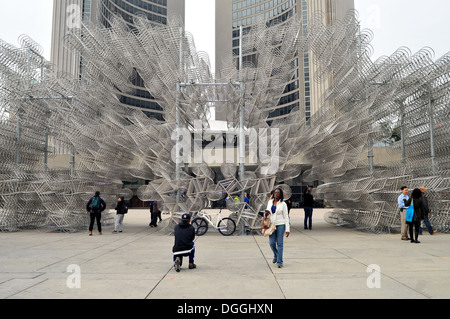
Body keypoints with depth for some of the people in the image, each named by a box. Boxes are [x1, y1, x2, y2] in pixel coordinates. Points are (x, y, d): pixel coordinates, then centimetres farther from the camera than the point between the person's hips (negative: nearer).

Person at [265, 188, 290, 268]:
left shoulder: (283, 204, -5)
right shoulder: (270, 202, 7)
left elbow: (286, 217, -5)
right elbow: (267, 213, 16)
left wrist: (287, 229, -10)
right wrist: (266, 214, -10)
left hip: (281, 225, -4)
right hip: (272, 225, 4)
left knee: (280, 243, -1)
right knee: (272, 243, 2)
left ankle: (279, 262, 7)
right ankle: (276, 255, 33)